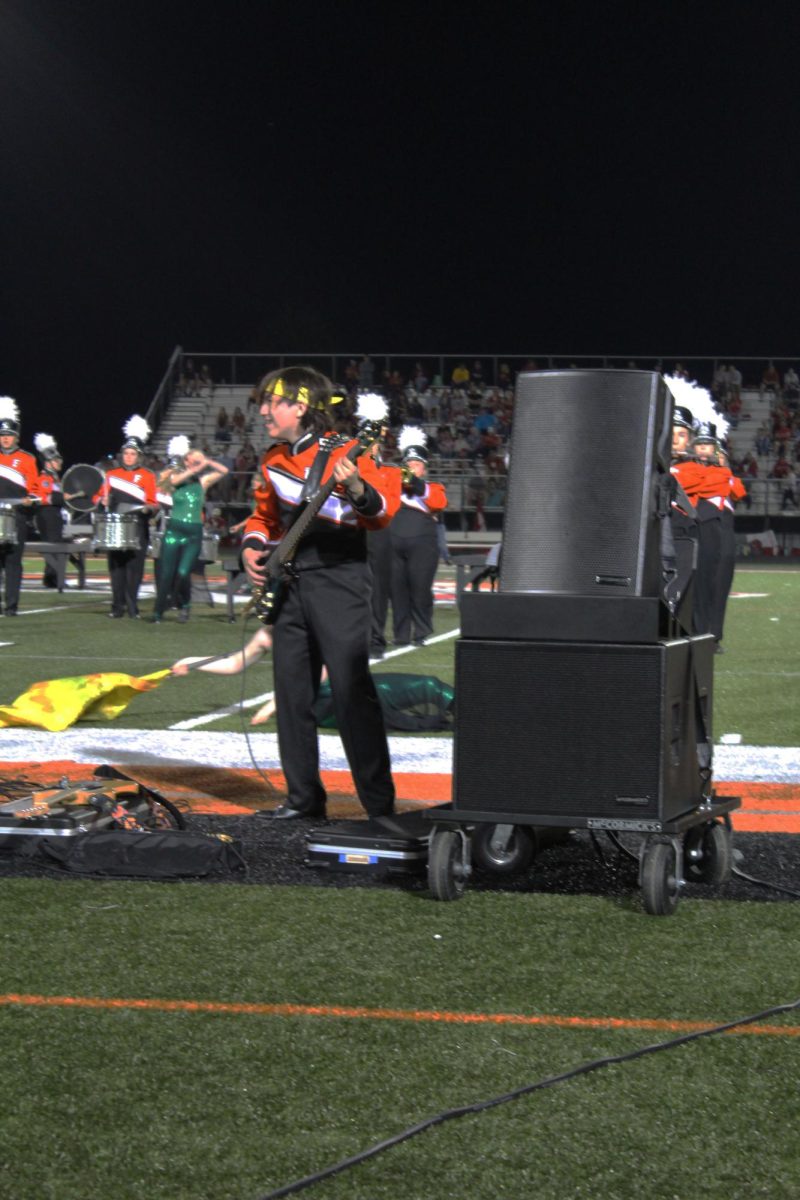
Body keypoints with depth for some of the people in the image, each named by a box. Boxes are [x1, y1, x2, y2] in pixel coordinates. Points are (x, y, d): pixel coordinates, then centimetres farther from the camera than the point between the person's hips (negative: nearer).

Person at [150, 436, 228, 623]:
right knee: (166, 574, -1)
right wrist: (194, 469, -21)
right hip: (174, 531, 0)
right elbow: (175, 480, -20)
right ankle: (158, 612, 11)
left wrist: (207, 462, -7)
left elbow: (224, 471, 1)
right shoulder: (175, 479, 3)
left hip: (194, 534, 0)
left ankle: (184, 604, 13)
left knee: (183, 573, -12)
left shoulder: (202, 482, 7)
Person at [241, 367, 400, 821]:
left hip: (339, 581, -7)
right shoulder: (274, 461, 14)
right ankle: (305, 796, 16)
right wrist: (252, 548, 9)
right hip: (288, 582, 7)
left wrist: (358, 490, -34)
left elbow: (384, 514, -14)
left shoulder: (345, 451, -7)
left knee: (352, 690, -11)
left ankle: (381, 803, -8)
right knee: (292, 693, 7)